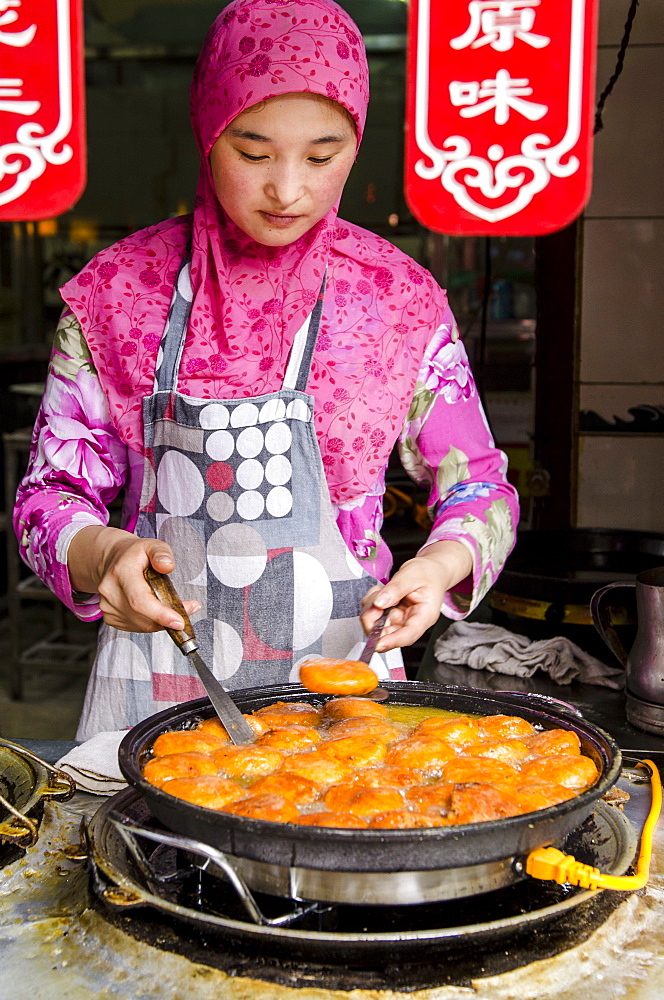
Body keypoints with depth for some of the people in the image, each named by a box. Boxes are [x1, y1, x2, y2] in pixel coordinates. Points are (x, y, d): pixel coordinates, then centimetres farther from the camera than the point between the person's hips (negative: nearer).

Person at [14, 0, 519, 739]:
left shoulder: (402, 298, -4)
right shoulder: (118, 289, -5)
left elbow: (478, 488, 5)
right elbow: (52, 492, 0)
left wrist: (441, 563, -17)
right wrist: (101, 556, -22)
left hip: (342, 684, 0)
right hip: (155, 690, 0)